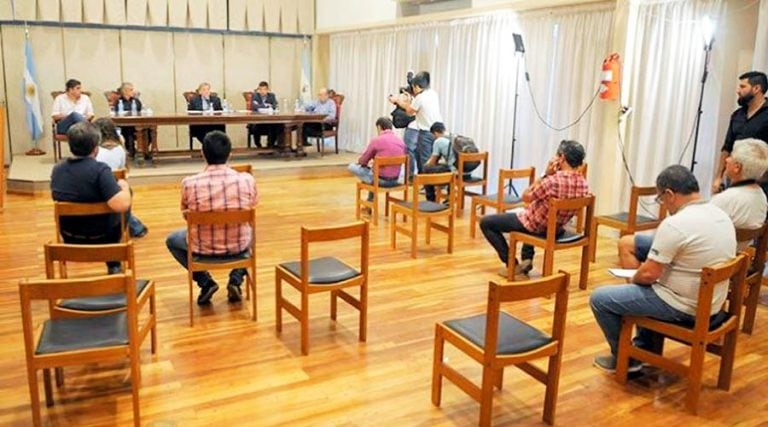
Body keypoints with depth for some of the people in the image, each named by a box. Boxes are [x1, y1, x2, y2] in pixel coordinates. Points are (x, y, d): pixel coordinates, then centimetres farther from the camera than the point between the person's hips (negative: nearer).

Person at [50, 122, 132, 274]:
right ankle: (114, 266, 37)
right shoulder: (100, 170, -27)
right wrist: (124, 187, -16)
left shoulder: (57, 170, -6)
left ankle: (113, 266, 38)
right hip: (101, 238, -5)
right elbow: (122, 205, -36)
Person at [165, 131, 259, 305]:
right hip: (239, 245, 1)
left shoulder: (189, 183, -17)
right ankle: (236, 279, 18)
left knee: (172, 240, 30)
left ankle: (205, 282, 15)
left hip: (203, 247, -1)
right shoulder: (247, 179, -14)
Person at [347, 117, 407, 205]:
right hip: (395, 180, 7)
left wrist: (359, 162, 25)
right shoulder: (401, 141, 5)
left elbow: (363, 161, 0)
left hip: (380, 179, -7)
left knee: (352, 167, 11)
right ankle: (370, 200, 40)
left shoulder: (376, 140, -12)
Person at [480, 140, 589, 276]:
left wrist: (545, 175, -18)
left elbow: (526, 197, -16)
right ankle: (527, 259, 29)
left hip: (535, 225, -8)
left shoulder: (552, 180, -34)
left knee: (485, 222, 7)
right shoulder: (583, 183, -9)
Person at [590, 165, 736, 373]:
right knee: (648, 288, 35)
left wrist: (633, 280, 1)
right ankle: (646, 349, 36)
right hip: (710, 303, 9)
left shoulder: (675, 224, -25)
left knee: (599, 298, 0)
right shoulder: (722, 215, 3)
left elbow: (649, 274, -22)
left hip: (682, 307, -9)